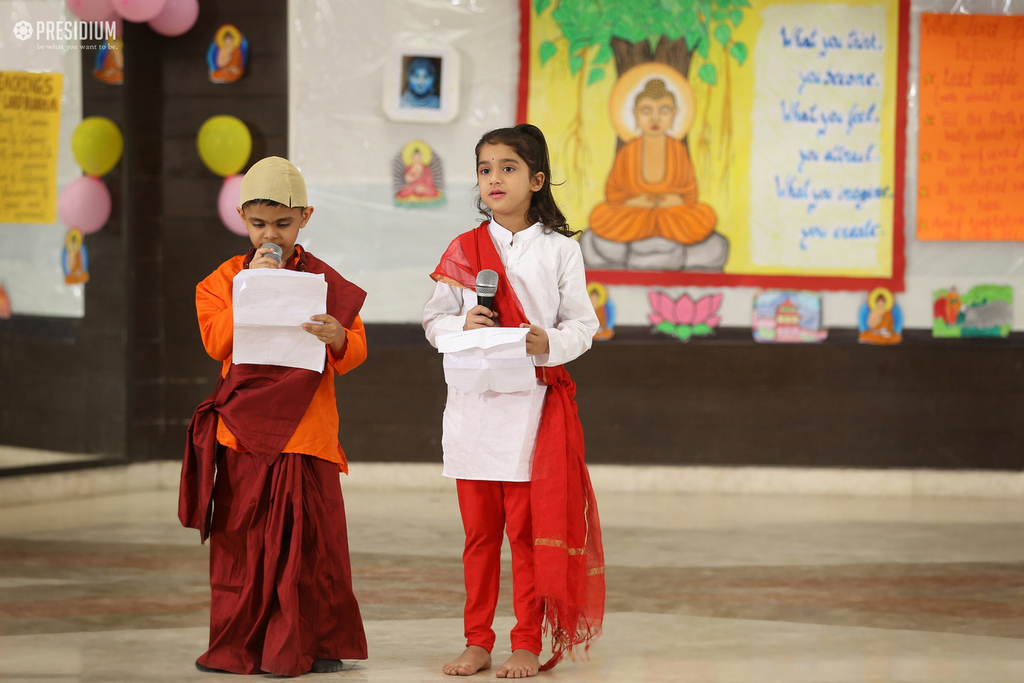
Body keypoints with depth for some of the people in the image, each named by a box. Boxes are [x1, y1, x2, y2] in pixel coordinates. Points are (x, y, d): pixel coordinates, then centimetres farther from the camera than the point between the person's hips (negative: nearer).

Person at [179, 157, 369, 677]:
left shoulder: (325, 281, 4)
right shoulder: (224, 278, 7)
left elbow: (354, 352, 0)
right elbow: (217, 342, -6)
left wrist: (338, 337, -23)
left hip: (305, 429, -1)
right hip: (242, 428, 1)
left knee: (309, 535, -1)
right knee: (242, 539, 3)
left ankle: (316, 641, 8)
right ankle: (237, 646, 11)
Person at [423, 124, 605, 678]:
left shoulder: (559, 250, 3)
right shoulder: (463, 249, 7)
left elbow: (583, 324, 2)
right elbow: (433, 320, 8)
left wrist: (551, 342, -17)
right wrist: (462, 326, -12)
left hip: (534, 404, -2)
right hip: (472, 403, 2)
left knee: (529, 529, -1)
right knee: (479, 531, 7)